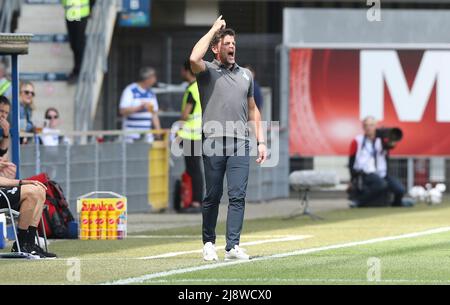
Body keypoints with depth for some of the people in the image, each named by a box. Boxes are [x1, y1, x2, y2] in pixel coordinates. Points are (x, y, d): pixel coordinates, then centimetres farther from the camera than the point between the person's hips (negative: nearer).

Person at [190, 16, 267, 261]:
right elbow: (194, 59, -20)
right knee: (213, 196, 2)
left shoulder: (245, 75, 18)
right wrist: (213, 29, -9)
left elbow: (253, 110, 21)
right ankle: (209, 243, 14)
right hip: (214, 141, -3)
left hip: (239, 143, 3)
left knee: (238, 196, -5)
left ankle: (232, 246, -7)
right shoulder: (208, 71, 4)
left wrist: (261, 141, 13)